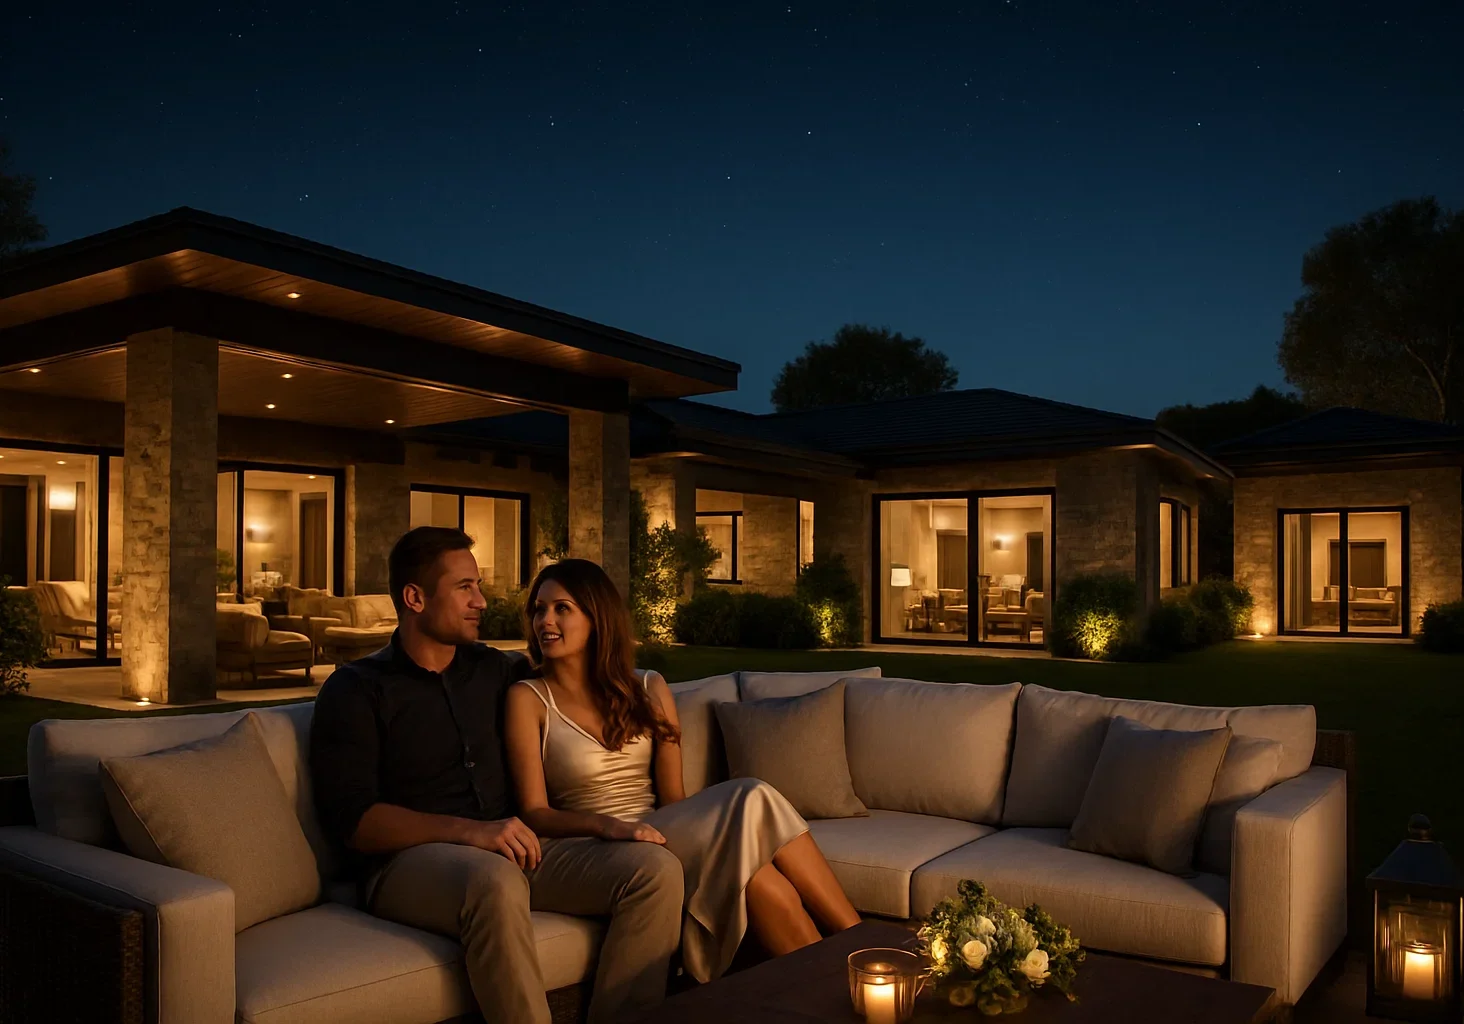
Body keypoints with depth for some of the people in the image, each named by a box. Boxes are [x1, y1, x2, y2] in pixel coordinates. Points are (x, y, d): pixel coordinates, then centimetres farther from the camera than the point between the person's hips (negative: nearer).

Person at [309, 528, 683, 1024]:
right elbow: (351, 817, -12)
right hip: (407, 859, -5)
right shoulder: (355, 689, 0)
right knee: (497, 882, -40)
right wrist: (468, 830, -25)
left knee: (657, 869, -17)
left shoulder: (491, 669, 16)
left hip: (507, 853, 5)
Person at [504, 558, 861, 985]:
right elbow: (534, 813, -6)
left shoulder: (648, 689, 12)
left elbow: (673, 796, 8)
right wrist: (608, 825, -24)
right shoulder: (528, 698, 1)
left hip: (656, 834, 4)